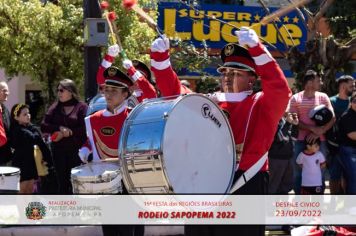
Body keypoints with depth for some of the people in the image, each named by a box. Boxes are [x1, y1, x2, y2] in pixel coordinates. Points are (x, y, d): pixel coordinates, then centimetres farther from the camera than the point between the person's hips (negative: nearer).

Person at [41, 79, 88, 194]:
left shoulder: (81, 107, -1)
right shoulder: (55, 107, 13)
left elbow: (85, 129, -11)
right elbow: (44, 126, 5)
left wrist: (66, 133, -11)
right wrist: (60, 128, -11)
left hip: (76, 150, -4)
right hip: (59, 151, 4)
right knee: (62, 182, 6)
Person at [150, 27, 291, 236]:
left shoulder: (262, 105, 4)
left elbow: (280, 88, -14)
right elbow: (175, 90, 20)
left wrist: (255, 48, -25)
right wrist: (161, 56, 5)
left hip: (244, 188, -5)